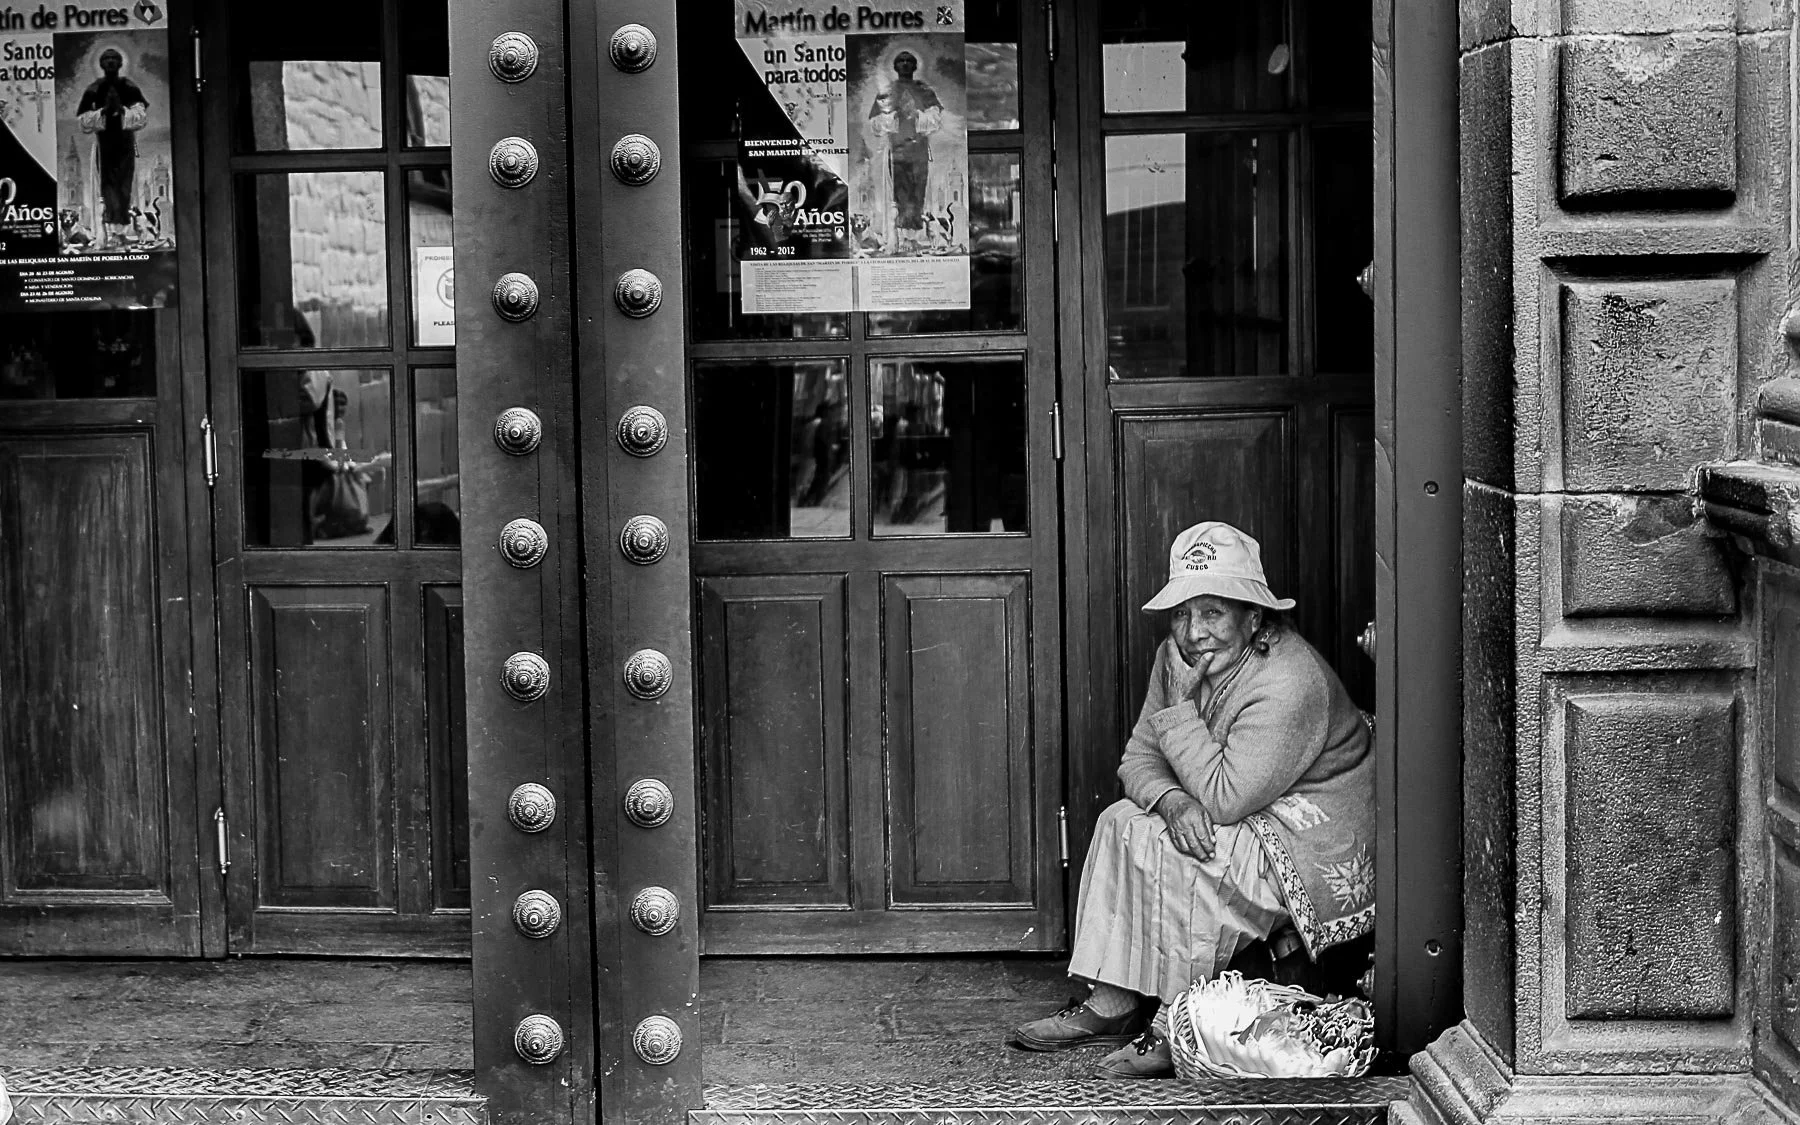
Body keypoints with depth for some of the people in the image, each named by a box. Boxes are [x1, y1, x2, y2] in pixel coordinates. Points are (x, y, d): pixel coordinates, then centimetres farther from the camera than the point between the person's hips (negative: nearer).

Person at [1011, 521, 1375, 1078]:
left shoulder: (1288, 683, -28)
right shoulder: (1176, 657, -1)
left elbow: (1226, 797, -29)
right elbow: (1138, 760, 1)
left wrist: (1179, 710, -25)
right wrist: (1173, 801, -22)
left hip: (1314, 840, -9)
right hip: (1248, 820, 9)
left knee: (1166, 853, -25)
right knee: (1119, 821, -5)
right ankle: (1111, 1002, -5)